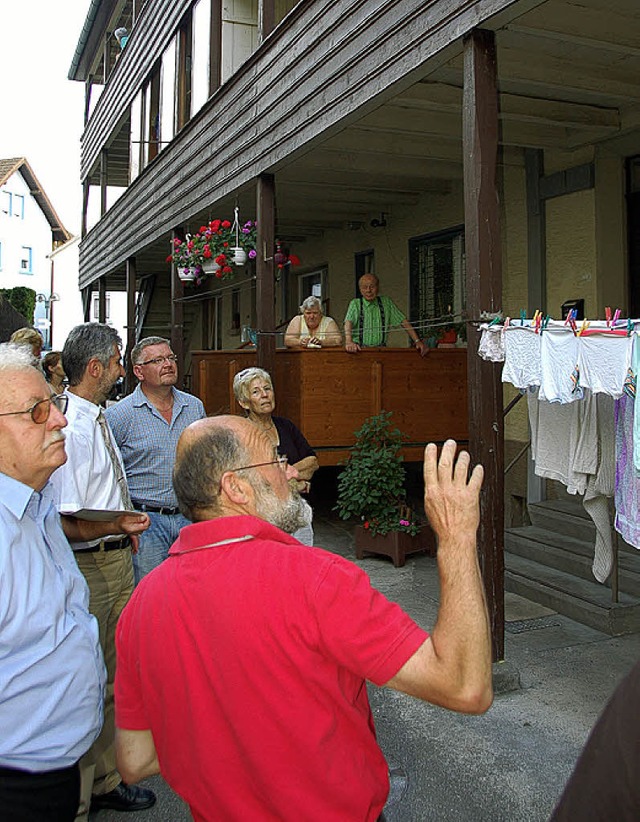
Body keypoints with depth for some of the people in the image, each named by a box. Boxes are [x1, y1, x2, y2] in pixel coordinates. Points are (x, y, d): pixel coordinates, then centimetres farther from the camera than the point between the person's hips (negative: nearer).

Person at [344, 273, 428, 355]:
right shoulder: (355, 304, 3)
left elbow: (404, 322, 8)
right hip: (359, 350, -2)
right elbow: (348, 322, -14)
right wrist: (349, 342, -35)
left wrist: (417, 341, -5)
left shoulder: (387, 303, 10)